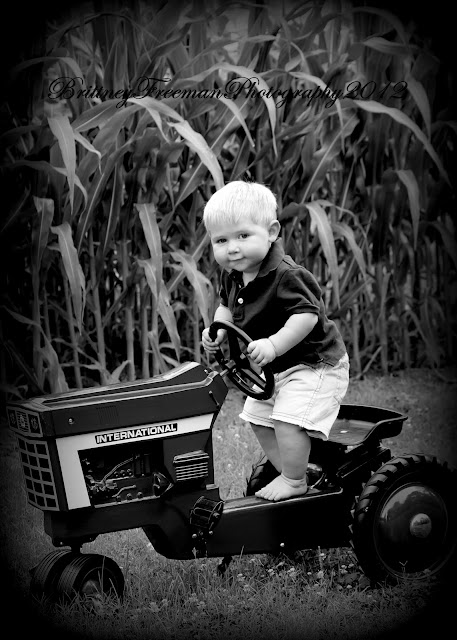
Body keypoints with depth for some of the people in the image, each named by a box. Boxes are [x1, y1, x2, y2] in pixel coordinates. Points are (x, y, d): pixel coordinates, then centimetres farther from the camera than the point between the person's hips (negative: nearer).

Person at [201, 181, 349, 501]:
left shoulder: (286, 276, -29)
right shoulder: (232, 276, -1)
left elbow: (307, 316, -35)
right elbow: (227, 306, 16)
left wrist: (273, 345, -42)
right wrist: (218, 331, -4)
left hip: (313, 364, -10)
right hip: (273, 368, 10)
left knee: (288, 420, -20)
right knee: (258, 418, 15)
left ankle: (294, 481, -1)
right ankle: (288, 470, 30)